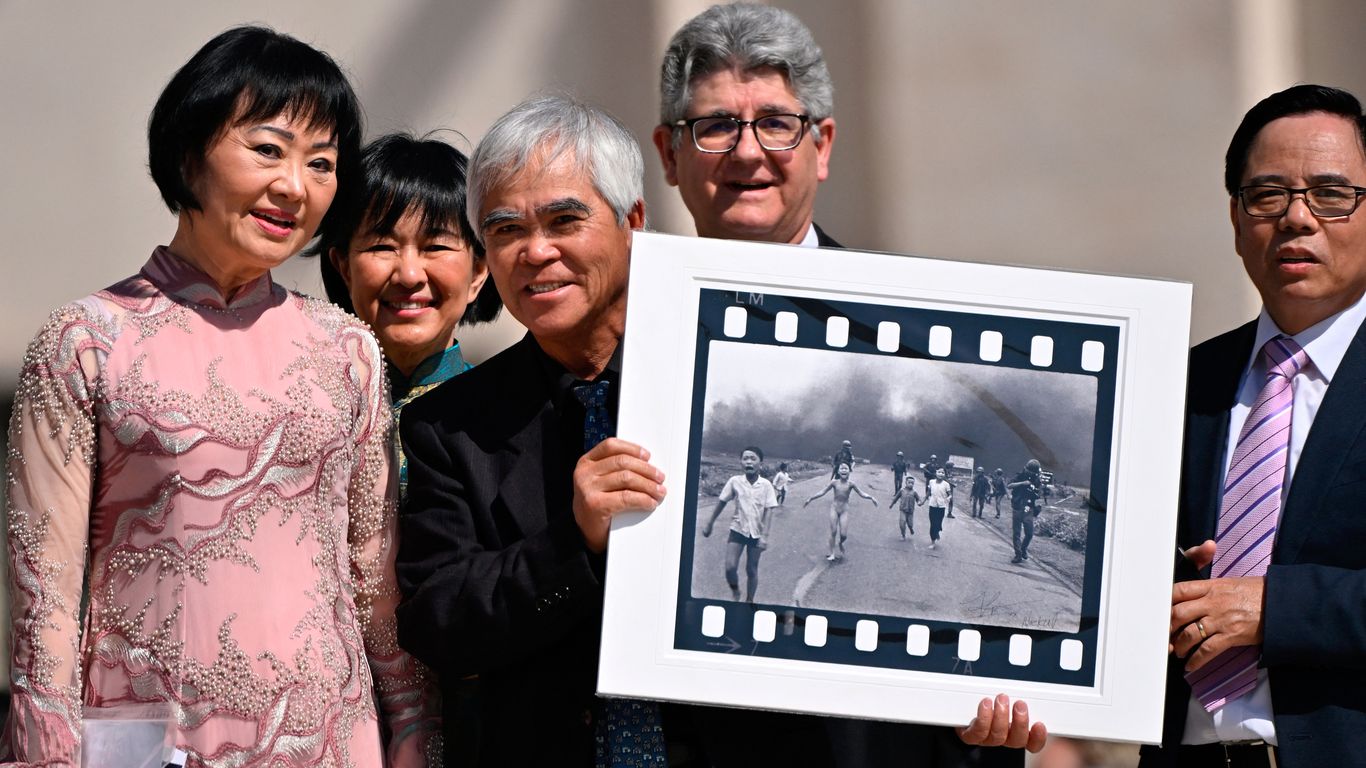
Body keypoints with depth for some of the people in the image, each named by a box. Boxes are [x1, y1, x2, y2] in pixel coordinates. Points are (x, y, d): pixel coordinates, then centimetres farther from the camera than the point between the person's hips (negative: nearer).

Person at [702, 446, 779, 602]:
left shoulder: (766, 485, -8)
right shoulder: (735, 481, -5)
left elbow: (768, 511, -8)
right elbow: (721, 502, 6)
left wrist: (764, 536, -16)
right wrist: (709, 524, 11)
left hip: (756, 533, -1)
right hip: (738, 530, 1)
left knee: (751, 570, 7)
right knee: (730, 567, -10)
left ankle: (749, 601, 22)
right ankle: (735, 592, 18)